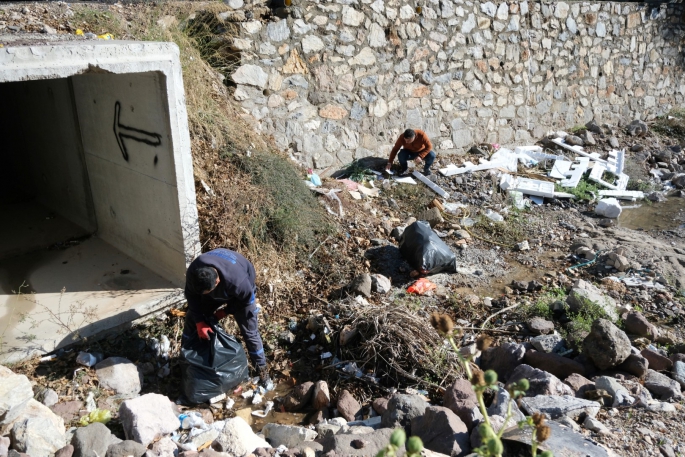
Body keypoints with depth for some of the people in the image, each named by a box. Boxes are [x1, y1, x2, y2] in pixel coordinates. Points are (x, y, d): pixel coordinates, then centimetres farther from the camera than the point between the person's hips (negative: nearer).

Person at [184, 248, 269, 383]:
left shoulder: (237, 281, -47)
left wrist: (225, 311, -15)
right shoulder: (193, 273, -36)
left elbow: (247, 300, -25)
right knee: (192, 319, 7)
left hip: (239, 294, -4)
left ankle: (262, 367, 18)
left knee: (249, 331, -2)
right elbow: (192, 296, -16)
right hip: (215, 289, 4)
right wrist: (199, 321, -21)